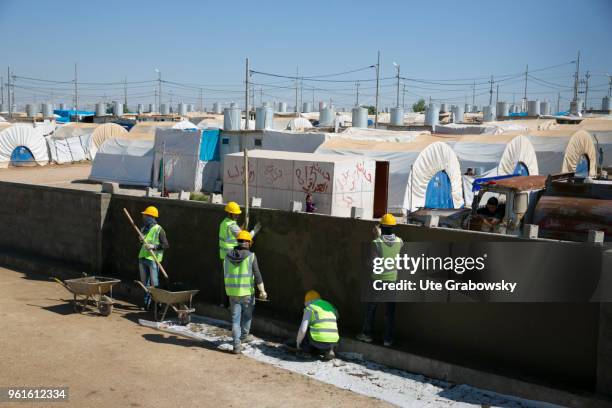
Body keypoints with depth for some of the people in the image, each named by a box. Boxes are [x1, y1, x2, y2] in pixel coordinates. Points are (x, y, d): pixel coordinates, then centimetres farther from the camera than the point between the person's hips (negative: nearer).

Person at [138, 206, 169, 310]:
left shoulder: (158, 230, -9)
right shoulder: (144, 229, 13)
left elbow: (166, 245, -12)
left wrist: (153, 246, -21)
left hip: (153, 259, -7)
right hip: (142, 258, 7)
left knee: (154, 283, -5)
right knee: (144, 282, 12)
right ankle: (146, 301, 21)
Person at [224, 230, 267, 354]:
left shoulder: (228, 256, 1)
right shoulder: (251, 256, -11)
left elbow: (225, 275, 11)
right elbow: (257, 275, -14)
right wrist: (262, 291, -8)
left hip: (233, 293, 2)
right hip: (247, 292, -2)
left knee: (235, 318, 6)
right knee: (247, 315, 22)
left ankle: (237, 345, 0)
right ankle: (243, 337, 37)